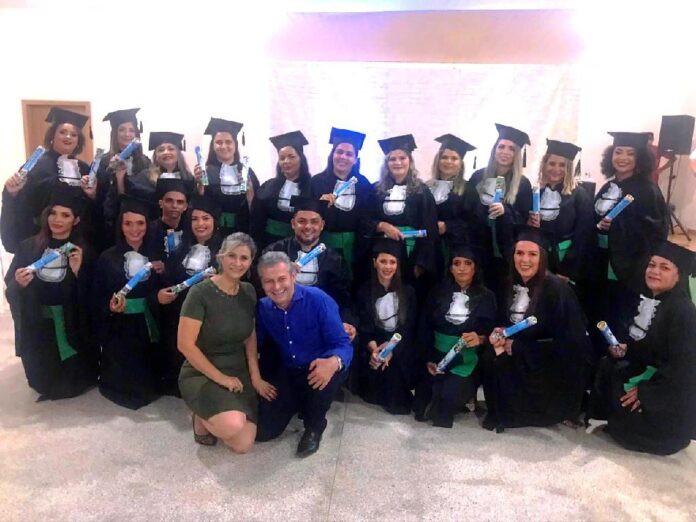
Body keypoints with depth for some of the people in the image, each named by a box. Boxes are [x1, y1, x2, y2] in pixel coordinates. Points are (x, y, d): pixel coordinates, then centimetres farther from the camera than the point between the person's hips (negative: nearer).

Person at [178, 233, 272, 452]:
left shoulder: (249, 292, 2)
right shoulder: (201, 293, -17)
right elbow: (186, 345, -18)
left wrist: (255, 377, 1)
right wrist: (221, 378, -15)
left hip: (239, 373, 5)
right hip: (201, 374, -5)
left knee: (243, 444, -11)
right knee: (232, 427, -32)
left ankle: (210, 417, 18)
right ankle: (202, 417, 2)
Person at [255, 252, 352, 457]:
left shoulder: (318, 300, -22)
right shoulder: (263, 308, -7)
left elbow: (343, 344, -25)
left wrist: (333, 363, -49)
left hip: (319, 370, -3)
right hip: (287, 373, 4)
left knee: (331, 368, -39)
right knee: (263, 430, -8)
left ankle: (314, 426, -9)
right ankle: (298, 404, 24)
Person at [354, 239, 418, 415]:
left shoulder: (407, 291, 5)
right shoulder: (365, 290, 3)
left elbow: (409, 328, -1)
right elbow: (364, 326, -4)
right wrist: (374, 349, -25)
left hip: (400, 345, 0)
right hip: (374, 344, 0)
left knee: (393, 363, -26)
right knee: (371, 362, -27)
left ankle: (397, 401, 3)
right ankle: (377, 395, 2)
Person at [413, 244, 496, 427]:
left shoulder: (487, 297, 5)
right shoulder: (439, 292, 8)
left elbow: (492, 331, 1)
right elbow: (424, 327, 4)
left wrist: (480, 339, -22)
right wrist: (428, 359, -8)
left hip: (467, 360, -2)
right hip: (438, 355, 2)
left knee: (448, 397, -23)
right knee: (421, 410, -9)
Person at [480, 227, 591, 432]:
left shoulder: (556, 289, -20)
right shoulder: (512, 284, -2)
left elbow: (568, 343, -19)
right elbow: (506, 320, 10)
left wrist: (516, 347, -20)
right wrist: (499, 333, -15)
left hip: (558, 360, -6)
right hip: (520, 358, 6)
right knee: (490, 356, -18)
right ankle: (500, 412, 3)